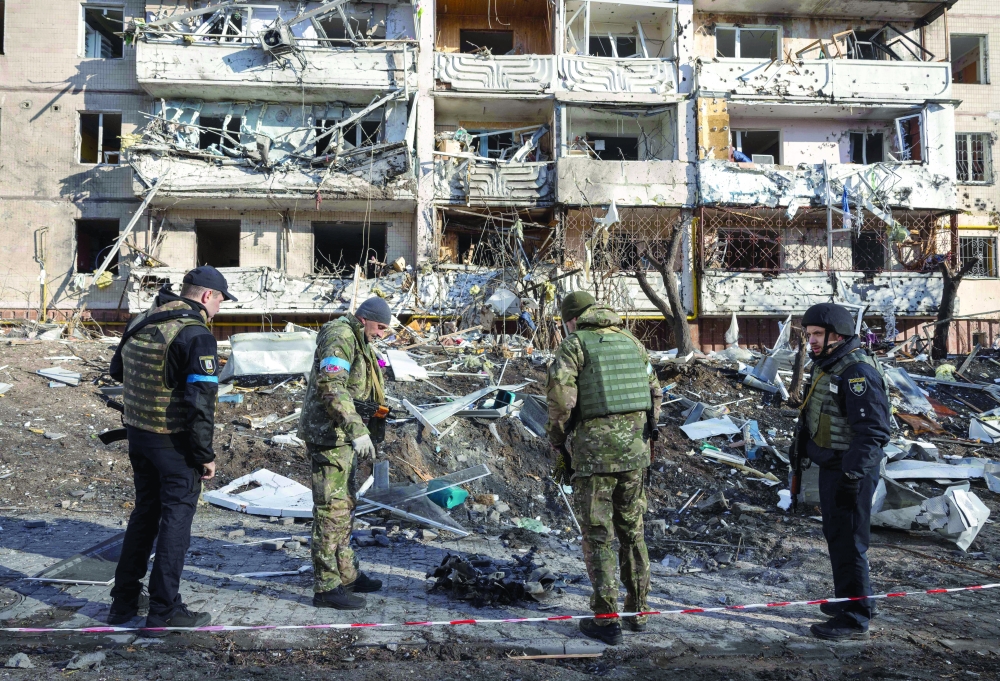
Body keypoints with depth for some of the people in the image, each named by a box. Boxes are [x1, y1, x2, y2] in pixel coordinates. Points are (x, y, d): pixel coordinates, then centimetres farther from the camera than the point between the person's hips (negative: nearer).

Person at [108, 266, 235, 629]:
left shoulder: (139, 323, 6)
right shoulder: (195, 334, -20)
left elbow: (117, 370, 21)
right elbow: (200, 402, -23)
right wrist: (206, 455, -16)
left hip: (138, 435, 8)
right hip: (176, 444, -8)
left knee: (144, 513, 20)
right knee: (176, 520, 4)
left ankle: (125, 600, 30)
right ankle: (164, 610, 11)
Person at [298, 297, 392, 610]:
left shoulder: (356, 341, 18)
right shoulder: (340, 337, -15)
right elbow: (331, 387, -28)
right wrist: (357, 430, -34)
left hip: (342, 435, 11)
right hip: (328, 434, -11)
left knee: (345, 506, 16)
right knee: (331, 508, -7)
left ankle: (346, 574, 27)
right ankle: (326, 587, -1)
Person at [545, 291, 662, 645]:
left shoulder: (574, 344, -4)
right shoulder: (632, 342, 12)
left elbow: (560, 398, -15)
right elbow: (654, 394, 14)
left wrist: (559, 444, -1)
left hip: (593, 450, -5)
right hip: (634, 449, 6)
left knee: (598, 537, 4)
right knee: (632, 531, 17)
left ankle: (606, 620, 8)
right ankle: (637, 611, 27)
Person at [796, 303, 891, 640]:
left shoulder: (858, 372, -21)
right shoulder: (828, 366, 10)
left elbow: (872, 432, -25)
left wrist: (852, 476, -26)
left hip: (850, 470, -10)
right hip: (831, 466, 10)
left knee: (847, 541, -3)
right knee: (836, 536, 21)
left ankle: (855, 618, 9)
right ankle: (847, 599, 37)